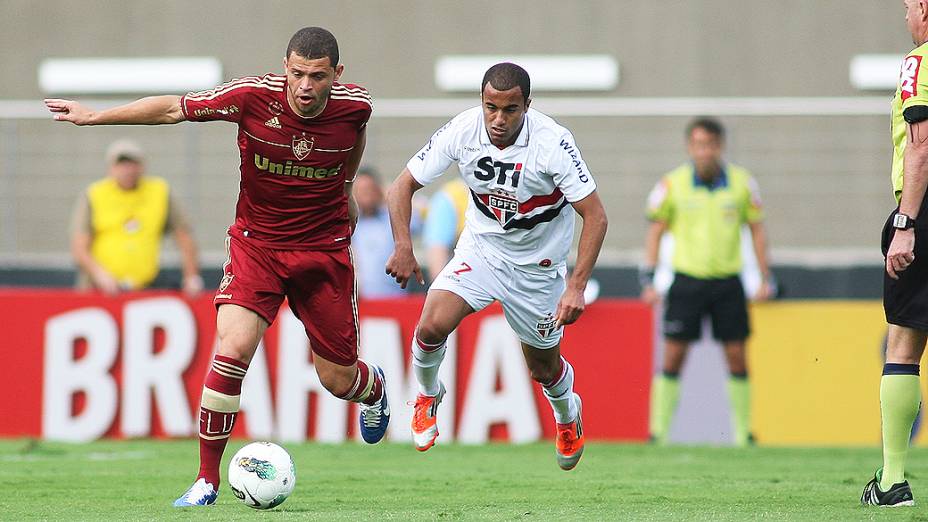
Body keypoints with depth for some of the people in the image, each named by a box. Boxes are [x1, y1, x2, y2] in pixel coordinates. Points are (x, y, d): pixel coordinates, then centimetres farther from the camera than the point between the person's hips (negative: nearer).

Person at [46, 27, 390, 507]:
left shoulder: (355, 105, -13)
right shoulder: (253, 96, -19)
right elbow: (173, 109, -8)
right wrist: (94, 116, -7)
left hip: (324, 248, 1)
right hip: (256, 243, -1)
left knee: (339, 381, 6)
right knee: (232, 348, -22)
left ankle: (374, 386, 47)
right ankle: (206, 480, -9)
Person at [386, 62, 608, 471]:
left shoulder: (553, 143, -28)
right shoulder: (461, 131, -20)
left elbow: (595, 215, -23)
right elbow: (403, 186, -9)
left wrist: (576, 286, -31)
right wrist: (403, 247, -23)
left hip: (537, 264, -1)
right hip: (480, 249, 2)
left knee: (544, 370, 11)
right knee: (433, 325, -22)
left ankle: (567, 415, 48)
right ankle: (428, 395, 11)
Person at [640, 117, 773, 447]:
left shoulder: (741, 182, 0)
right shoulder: (672, 184, -4)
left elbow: (756, 228, 9)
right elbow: (655, 230, 4)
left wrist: (765, 278, 6)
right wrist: (648, 280, -2)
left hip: (727, 282, 1)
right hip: (687, 280, -1)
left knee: (736, 356, 1)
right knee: (673, 356, -4)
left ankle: (743, 433, 11)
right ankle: (658, 433, 1)